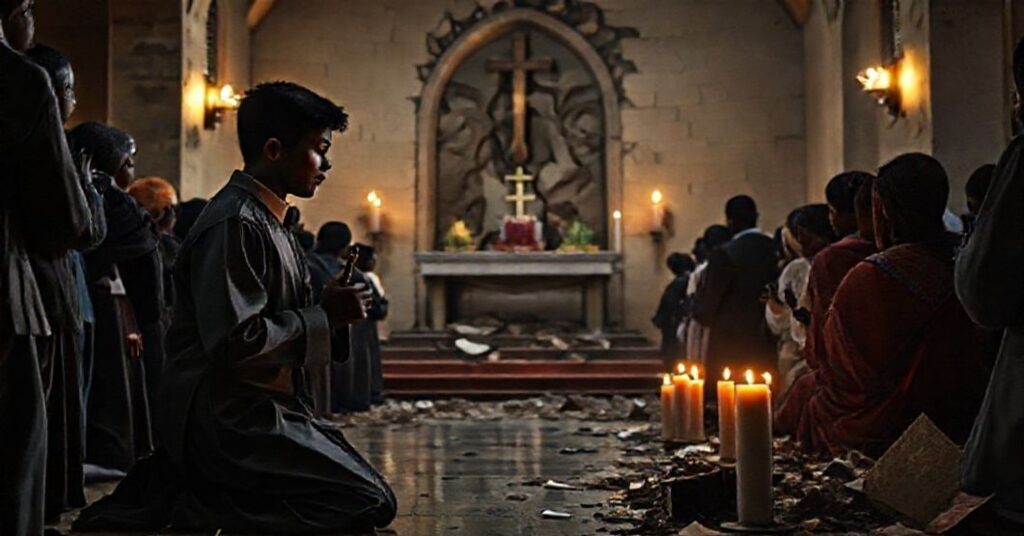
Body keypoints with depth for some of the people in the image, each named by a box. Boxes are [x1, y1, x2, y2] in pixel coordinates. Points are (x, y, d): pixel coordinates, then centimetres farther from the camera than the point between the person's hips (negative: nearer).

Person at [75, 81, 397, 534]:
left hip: (256, 407, 10)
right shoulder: (235, 224, -17)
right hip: (227, 417, -10)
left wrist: (328, 310, 3)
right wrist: (324, 318, -15)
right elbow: (233, 342, -24)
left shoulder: (270, 220, 15)